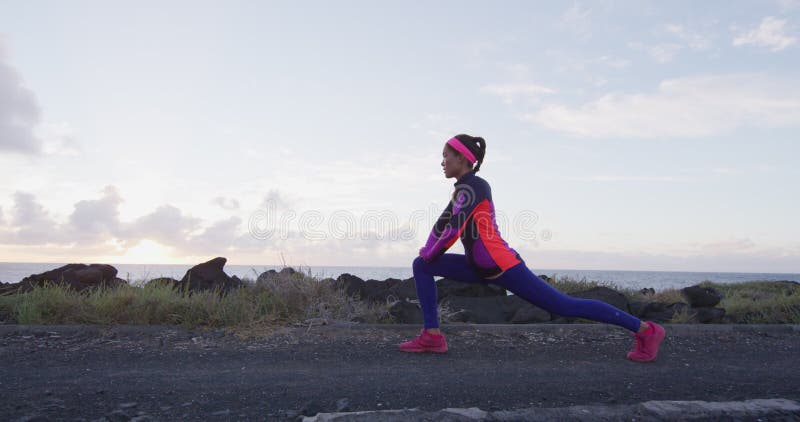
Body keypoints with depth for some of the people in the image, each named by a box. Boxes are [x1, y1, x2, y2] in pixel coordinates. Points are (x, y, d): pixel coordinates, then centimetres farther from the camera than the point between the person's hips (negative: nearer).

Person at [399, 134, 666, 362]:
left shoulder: (472, 187, -15)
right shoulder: (464, 188, 14)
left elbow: (454, 229, -22)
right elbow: (442, 223, 19)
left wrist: (430, 254, -7)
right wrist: (427, 253, 9)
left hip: (503, 268, -10)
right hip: (481, 268, 10)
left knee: (565, 307, -4)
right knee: (421, 266, 5)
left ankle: (645, 330, 9)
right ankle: (432, 336, 3)